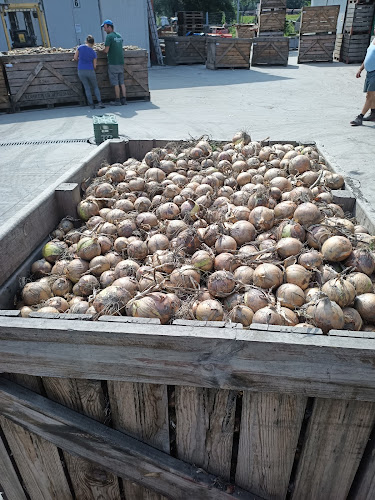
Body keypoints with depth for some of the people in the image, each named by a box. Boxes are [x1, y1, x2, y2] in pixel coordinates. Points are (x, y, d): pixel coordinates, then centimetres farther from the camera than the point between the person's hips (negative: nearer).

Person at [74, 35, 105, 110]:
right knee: (95, 87, 13)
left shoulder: (80, 47, -1)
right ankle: (99, 102, -2)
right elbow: (95, 66, 2)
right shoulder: (94, 53, 0)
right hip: (90, 71, -1)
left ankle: (91, 104, 4)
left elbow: (75, 58, 1)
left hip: (81, 71, 1)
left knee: (87, 88, 8)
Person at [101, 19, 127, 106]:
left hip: (113, 63, -7)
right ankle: (124, 99, 6)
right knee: (122, 82, 7)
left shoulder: (109, 36, -10)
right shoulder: (119, 36, 13)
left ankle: (117, 101, -1)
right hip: (121, 62, 7)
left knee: (115, 83, -3)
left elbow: (106, 50, -15)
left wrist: (102, 50, 6)